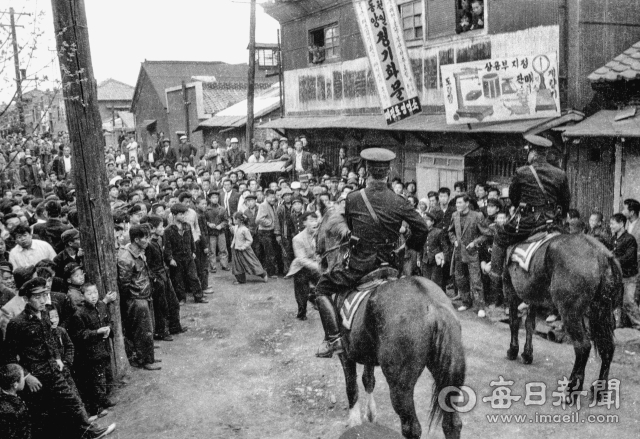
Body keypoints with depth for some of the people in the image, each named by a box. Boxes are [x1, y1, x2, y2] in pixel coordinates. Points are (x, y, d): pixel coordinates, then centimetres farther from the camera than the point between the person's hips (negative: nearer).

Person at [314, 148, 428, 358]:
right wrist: (408, 246, 16)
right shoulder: (400, 202, -6)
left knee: (322, 287, 16)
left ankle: (333, 337, 4)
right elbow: (421, 228, -3)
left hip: (359, 266, -3)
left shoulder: (353, 199, -8)